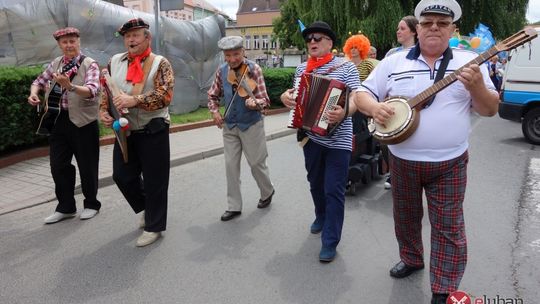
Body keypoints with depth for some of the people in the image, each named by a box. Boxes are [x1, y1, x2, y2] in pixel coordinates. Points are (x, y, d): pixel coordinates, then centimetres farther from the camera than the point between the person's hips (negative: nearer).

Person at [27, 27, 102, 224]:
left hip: (83, 122, -6)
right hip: (59, 120, 6)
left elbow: (92, 91, -24)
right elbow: (39, 80, 22)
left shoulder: (89, 64, -8)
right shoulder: (55, 64, 10)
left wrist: (70, 86, -40)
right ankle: (65, 207, 21)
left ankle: (91, 204, 23)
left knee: (87, 166, 5)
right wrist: (34, 93, 1)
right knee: (58, 166, 8)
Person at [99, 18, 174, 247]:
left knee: (154, 180, 2)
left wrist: (134, 101, -28)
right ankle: (146, 207, 39)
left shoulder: (160, 63, -6)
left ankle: (153, 226, 18)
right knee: (122, 176, 14)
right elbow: (106, 91, 15)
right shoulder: (115, 62, 10)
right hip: (124, 130, 6)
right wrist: (104, 111, -4)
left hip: (153, 131, -5)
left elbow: (165, 95, -18)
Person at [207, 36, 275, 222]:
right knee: (231, 165, 4)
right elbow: (213, 95, 13)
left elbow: (264, 100, -19)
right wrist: (214, 111, -3)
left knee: (257, 163, 7)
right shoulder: (222, 71, 1)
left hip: (252, 124, -4)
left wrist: (255, 103, -40)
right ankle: (234, 206, 16)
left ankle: (267, 192, 35)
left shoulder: (253, 69, -13)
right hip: (229, 125, 4)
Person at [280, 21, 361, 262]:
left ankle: (330, 241, 7)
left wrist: (344, 112, -33)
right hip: (311, 136, 5)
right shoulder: (302, 69, 10)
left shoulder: (346, 66, -5)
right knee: (315, 184, 19)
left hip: (338, 139, -5)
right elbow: (296, 95, 19)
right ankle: (321, 217, 45)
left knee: (334, 190, -2)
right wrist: (285, 96, -4)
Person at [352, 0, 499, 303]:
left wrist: (476, 87, -22)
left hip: (449, 164, -1)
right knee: (405, 217, 20)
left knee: (448, 227, 5)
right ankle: (411, 259, 46)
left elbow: (490, 109, -1)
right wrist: (374, 107, -20)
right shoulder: (394, 62, 1)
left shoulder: (469, 61, -1)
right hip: (402, 161, 2)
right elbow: (361, 94, 2)